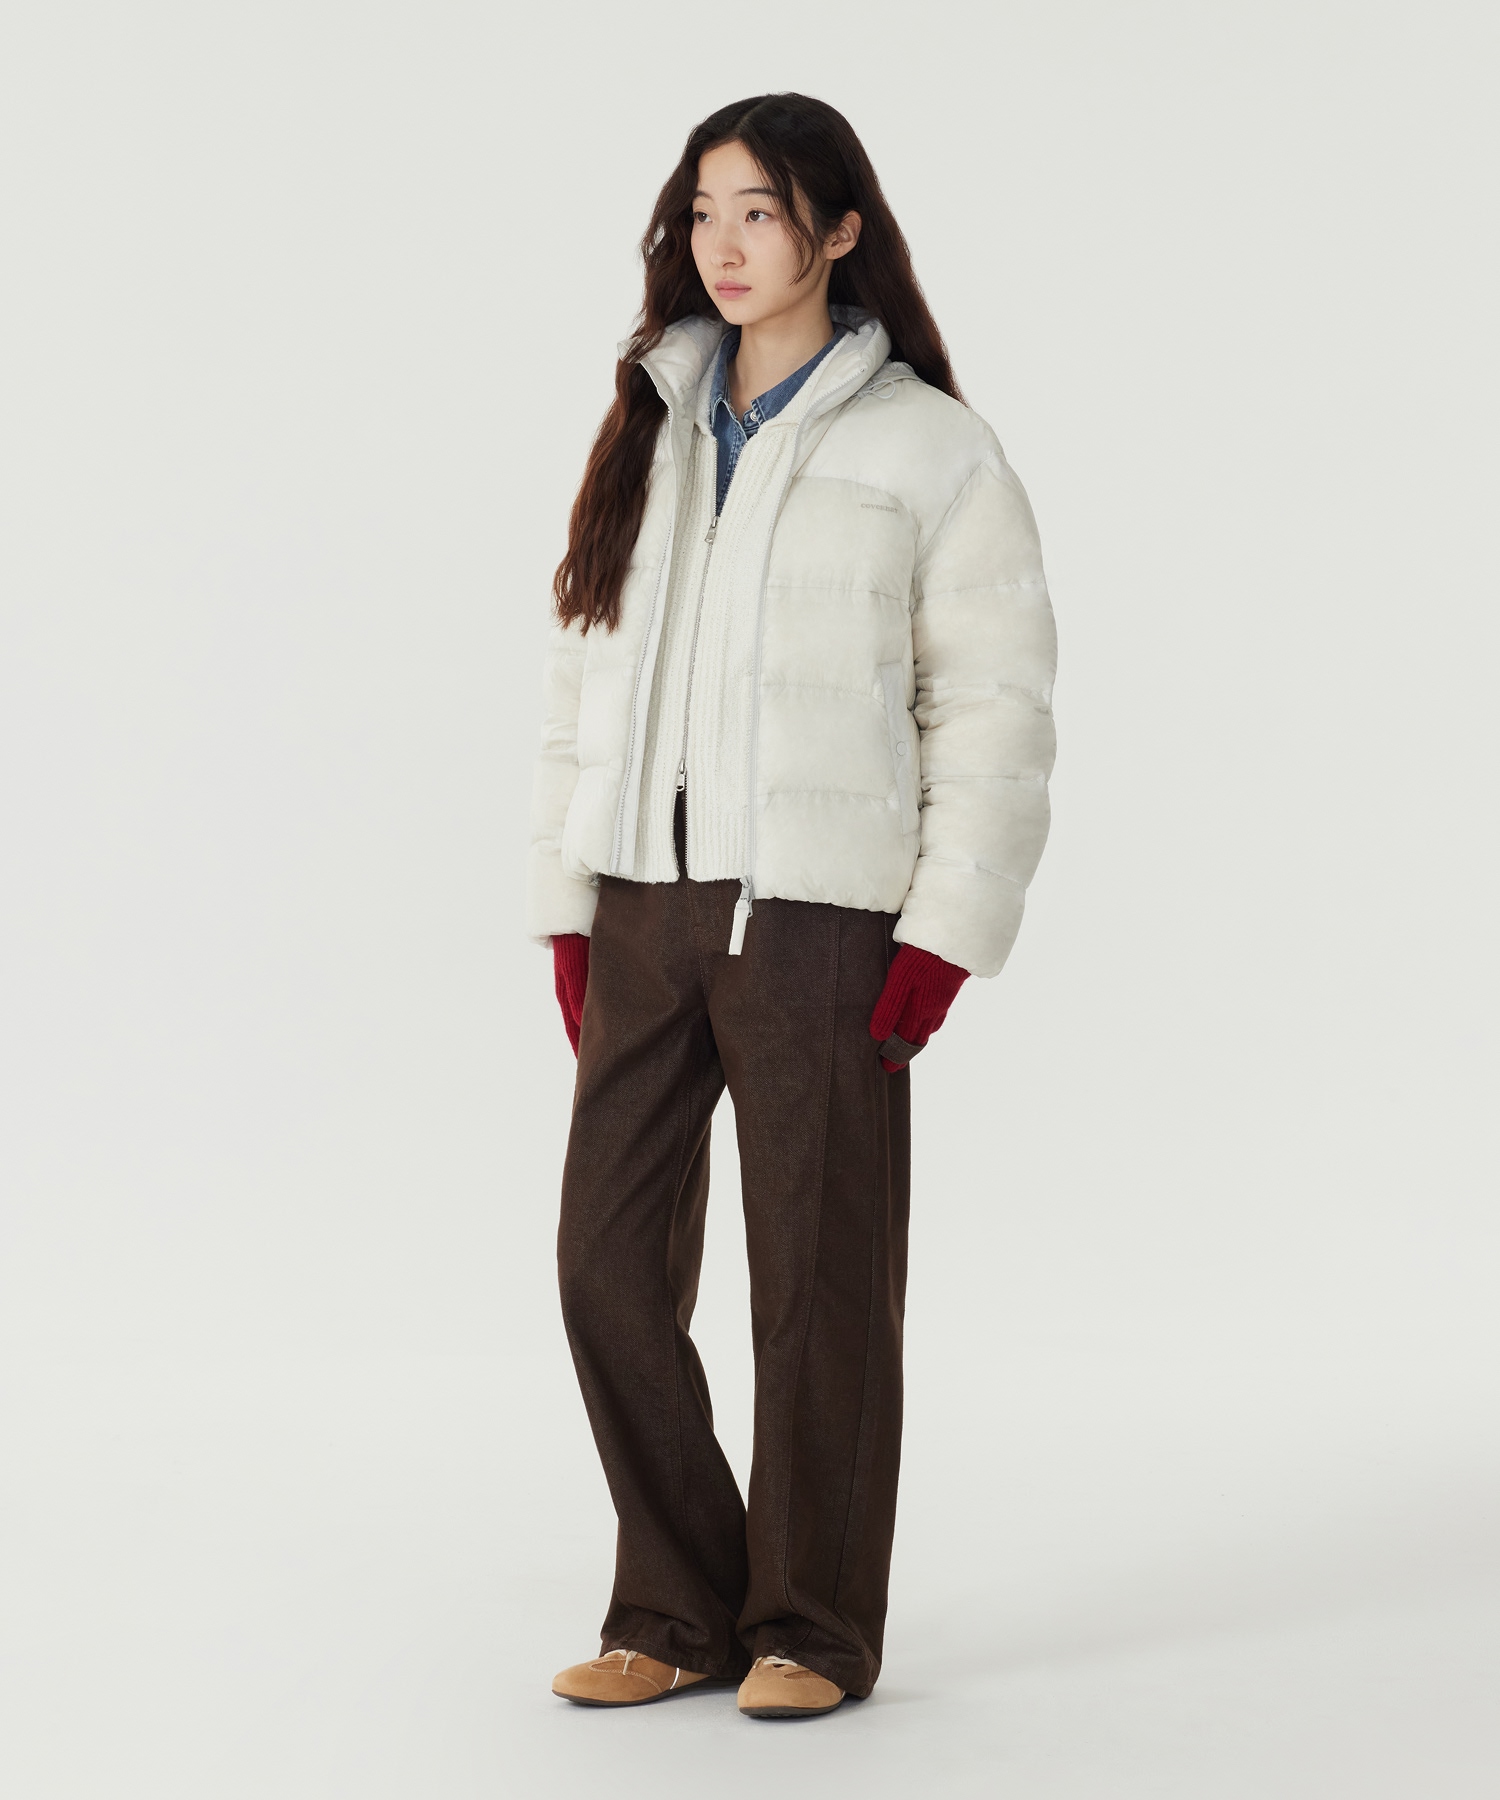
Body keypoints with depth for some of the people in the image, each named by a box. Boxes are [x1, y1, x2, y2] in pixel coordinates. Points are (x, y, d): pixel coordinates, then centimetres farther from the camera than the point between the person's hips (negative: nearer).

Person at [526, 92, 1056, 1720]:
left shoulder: (926, 448, -2)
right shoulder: (648, 432, 13)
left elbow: (995, 705, -4)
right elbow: (586, 674, 12)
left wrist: (939, 944, -10)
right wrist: (567, 915, 6)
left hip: (818, 918, -5)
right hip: (645, 906, 5)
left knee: (818, 1281, 3)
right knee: (609, 1264, 4)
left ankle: (812, 1626, 18)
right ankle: (678, 1611, 19)